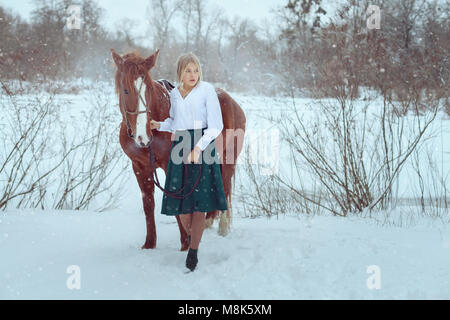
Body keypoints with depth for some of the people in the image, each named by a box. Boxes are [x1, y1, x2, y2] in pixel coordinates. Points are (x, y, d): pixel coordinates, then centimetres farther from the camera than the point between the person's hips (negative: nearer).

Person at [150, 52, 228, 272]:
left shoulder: (207, 90, -4)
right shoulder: (175, 93, 11)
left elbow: (216, 125, -9)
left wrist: (198, 147, -18)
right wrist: (160, 125, 6)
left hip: (202, 146, -5)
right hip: (179, 147, 5)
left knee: (199, 200, -5)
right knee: (179, 200, 4)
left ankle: (193, 251, 2)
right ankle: (192, 235, 29)